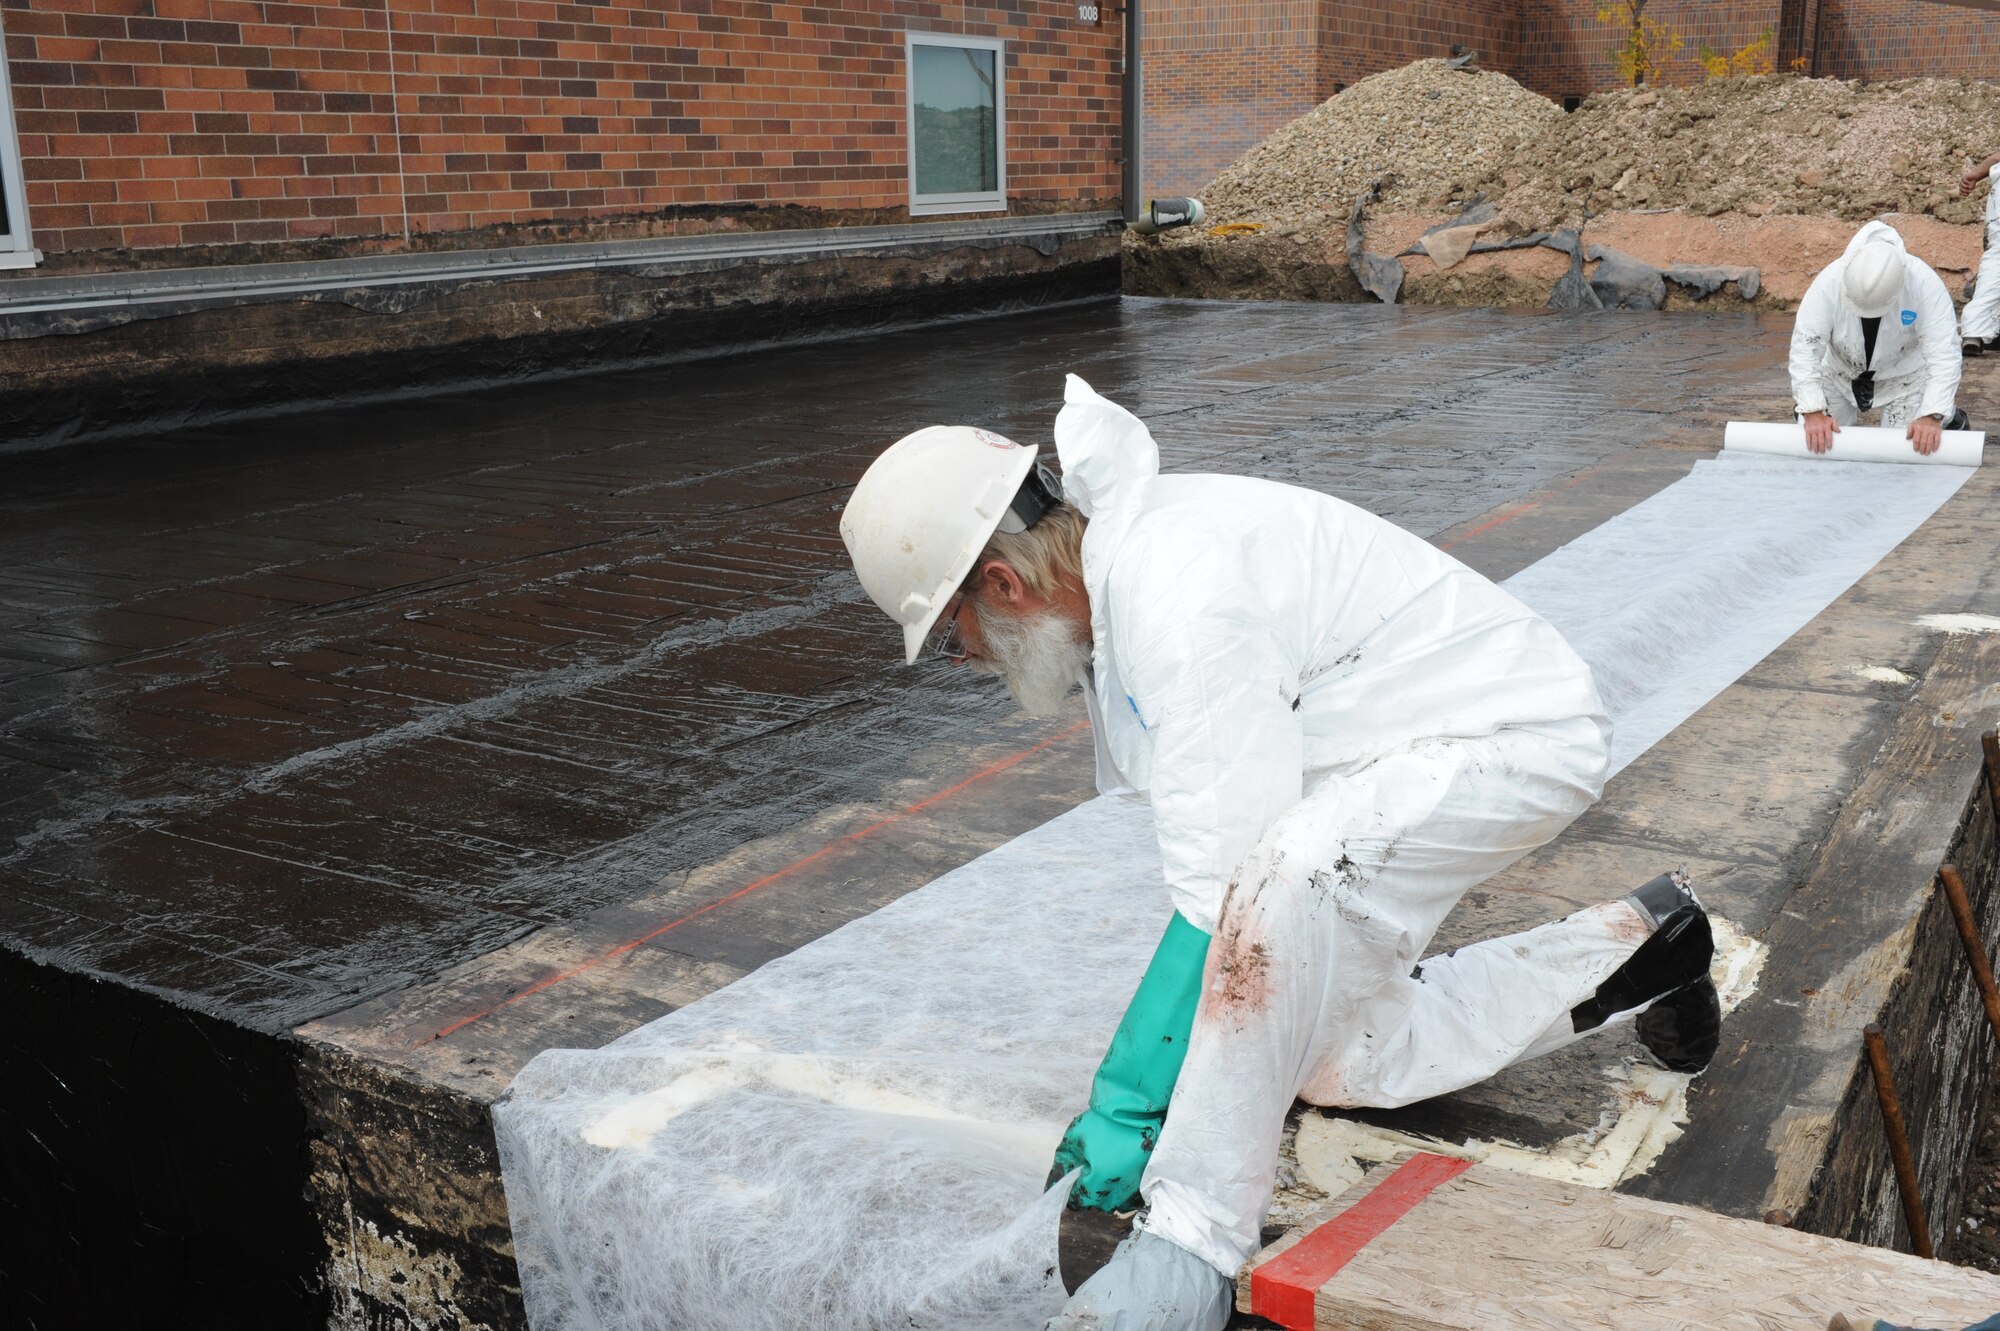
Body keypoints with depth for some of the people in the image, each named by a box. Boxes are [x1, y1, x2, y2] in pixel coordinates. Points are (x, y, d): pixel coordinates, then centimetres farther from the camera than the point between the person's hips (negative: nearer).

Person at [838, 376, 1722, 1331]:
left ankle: (1190, 1251, -25)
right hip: (1400, 756, 10)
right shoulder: (1113, 571, 0)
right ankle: (1630, 949, 26)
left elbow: (1223, 882, -31)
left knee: (1280, 873, -37)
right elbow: (1196, 817, 7)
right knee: (1335, 1064, 12)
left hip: (1512, 735, -10)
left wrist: (1129, 1103, -23)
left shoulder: (1178, 593, -31)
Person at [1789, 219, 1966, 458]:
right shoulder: (1830, 280, -32)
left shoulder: (1924, 283, -34)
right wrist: (1813, 412, -39)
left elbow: (1943, 354, -33)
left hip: (1903, 374, -1)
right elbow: (1805, 348, -30)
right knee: (1813, 444, -3)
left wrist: (1932, 417, -44)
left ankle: (1948, 415, 24)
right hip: (1839, 371, 1)